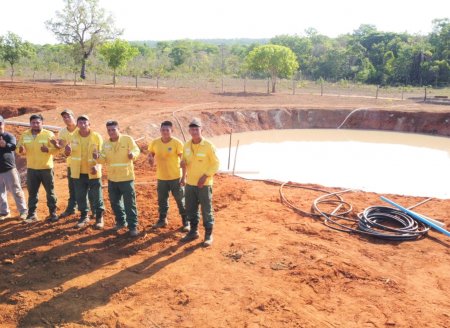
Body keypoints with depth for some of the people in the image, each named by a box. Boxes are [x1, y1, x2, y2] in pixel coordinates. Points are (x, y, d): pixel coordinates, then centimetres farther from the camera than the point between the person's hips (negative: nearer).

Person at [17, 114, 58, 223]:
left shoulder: (49, 134, -7)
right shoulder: (25, 135, 4)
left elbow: (56, 149, -11)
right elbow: (19, 149, 8)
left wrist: (48, 149, -31)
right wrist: (21, 150, -16)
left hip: (46, 168, -3)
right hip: (31, 169, 3)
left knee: (50, 192, 7)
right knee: (32, 192, 9)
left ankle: (53, 213, 18)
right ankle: (32, 214, 17)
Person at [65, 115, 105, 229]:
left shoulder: (97, 137, -8)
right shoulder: (73, 137, 1)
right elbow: (68, 153, 8)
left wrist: (97, 165, -21)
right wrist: (67, 150, -16)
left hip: (93, 173, -3)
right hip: (78, 172, 3)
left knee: (96, 197, 3)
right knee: (80, 196, 12)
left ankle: (99, 217, 16)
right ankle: (84, 216, 28)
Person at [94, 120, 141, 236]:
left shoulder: (127, 139, -8)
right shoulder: (106, 144, 6)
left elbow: (137, 150, -12)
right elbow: (104, 159, 4)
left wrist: (132, 154, -34)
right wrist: (98, 157, -18)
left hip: (126, 177, -5)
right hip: (112, 178, 6)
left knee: (129, 203, -1)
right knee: (115, 202, 17)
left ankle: (133, 226, 8)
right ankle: (121, 221, 35)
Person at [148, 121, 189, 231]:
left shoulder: (177, 143, -13)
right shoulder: (155, 143, -2)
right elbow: (150, 154, 12)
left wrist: (184, 177, -12)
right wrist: (150, 159, -14)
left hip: (176, 177, -4)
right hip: (161, 177, 4)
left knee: (180, 200, 5)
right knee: (162, 200, 16)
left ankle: (186, 222, 18)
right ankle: (162, 220, 34)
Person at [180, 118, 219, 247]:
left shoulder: (208, 146, -11)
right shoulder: (187, 145, 4)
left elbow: (216, 164, -7)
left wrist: (205, 176, -18)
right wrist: (183, 163, -8)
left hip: (204, 184, -5)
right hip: (190, 183, 5)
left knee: (206, 210, 3)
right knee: (190, 209, 14)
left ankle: (209, 235, 16)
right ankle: (193, 231, 31)